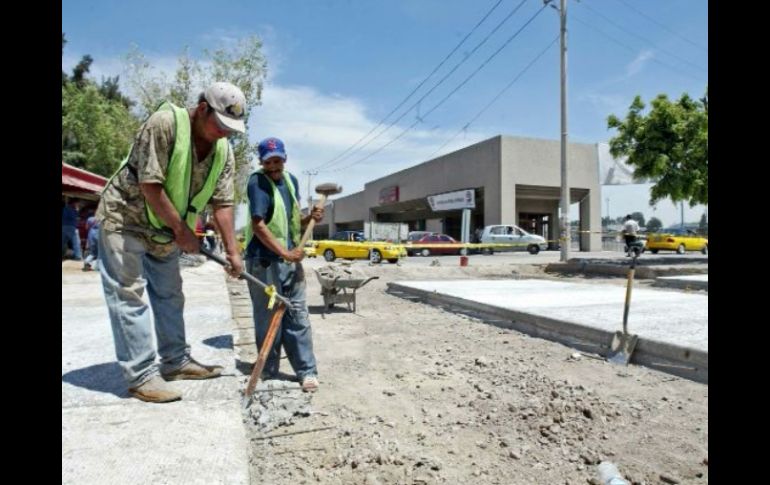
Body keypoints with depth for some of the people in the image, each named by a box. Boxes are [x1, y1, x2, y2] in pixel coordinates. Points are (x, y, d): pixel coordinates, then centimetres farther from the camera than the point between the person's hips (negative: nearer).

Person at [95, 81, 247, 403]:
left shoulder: (223, 151, -6)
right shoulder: (164, 124, -25)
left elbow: (222, 203, -5)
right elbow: (150, 186, -26)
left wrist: (232, 251, -10)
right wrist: (182, 230, -20)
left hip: (164, 229, 7)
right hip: (125, 220, -7)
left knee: (170, 294, 12)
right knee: (128, 295, -5)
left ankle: (175, 361, 23)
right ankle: (140, 375, 1)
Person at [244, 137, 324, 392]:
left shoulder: (291, 180, 12)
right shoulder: (257, 181, -10)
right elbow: (258, 225, -19)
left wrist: (310, 217, -1)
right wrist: (285, 253, -23)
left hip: (291, 259, 6)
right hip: (264, 260, -6)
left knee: (298, 315, 7)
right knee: (268, 318, 3)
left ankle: (307, 371, 13)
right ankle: (268, 372, 18)